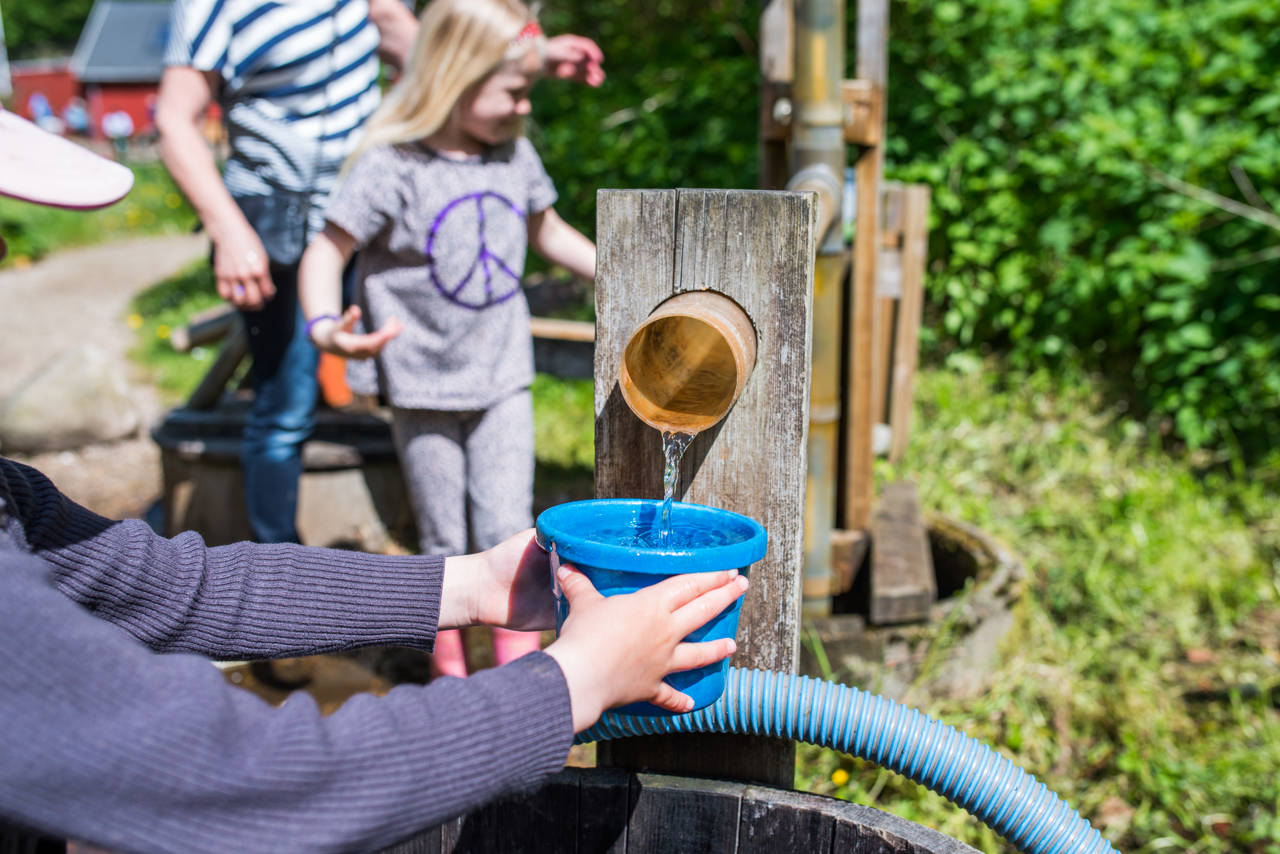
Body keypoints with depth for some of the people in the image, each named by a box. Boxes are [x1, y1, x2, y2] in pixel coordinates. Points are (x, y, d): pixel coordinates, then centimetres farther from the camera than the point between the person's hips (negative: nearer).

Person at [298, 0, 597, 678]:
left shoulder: (514, 154, 1)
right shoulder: (392, 167, -16)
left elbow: (548, 234, 17)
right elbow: (327, 252, -15)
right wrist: (326, 326, -33)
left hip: (503, 380, 4)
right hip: (424, 389, -3)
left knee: (509, 531, 2)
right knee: (444, 544, 10)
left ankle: (519, 665, 18)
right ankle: (448, 670, 30)